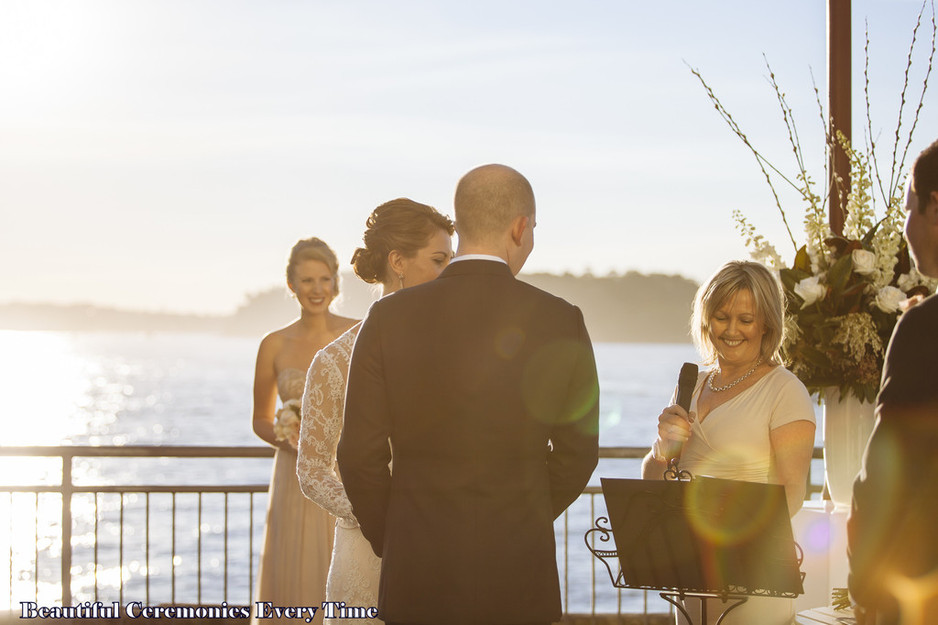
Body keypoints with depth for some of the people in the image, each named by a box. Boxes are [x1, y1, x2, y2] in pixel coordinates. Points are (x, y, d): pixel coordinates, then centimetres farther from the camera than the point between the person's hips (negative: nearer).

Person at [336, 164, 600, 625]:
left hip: (418, 574, 0)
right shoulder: (560, 322, -4)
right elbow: (577, 453, 4)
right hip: (519, 575, 0)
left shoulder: (389, 318, -4)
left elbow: (361, 453, -2)